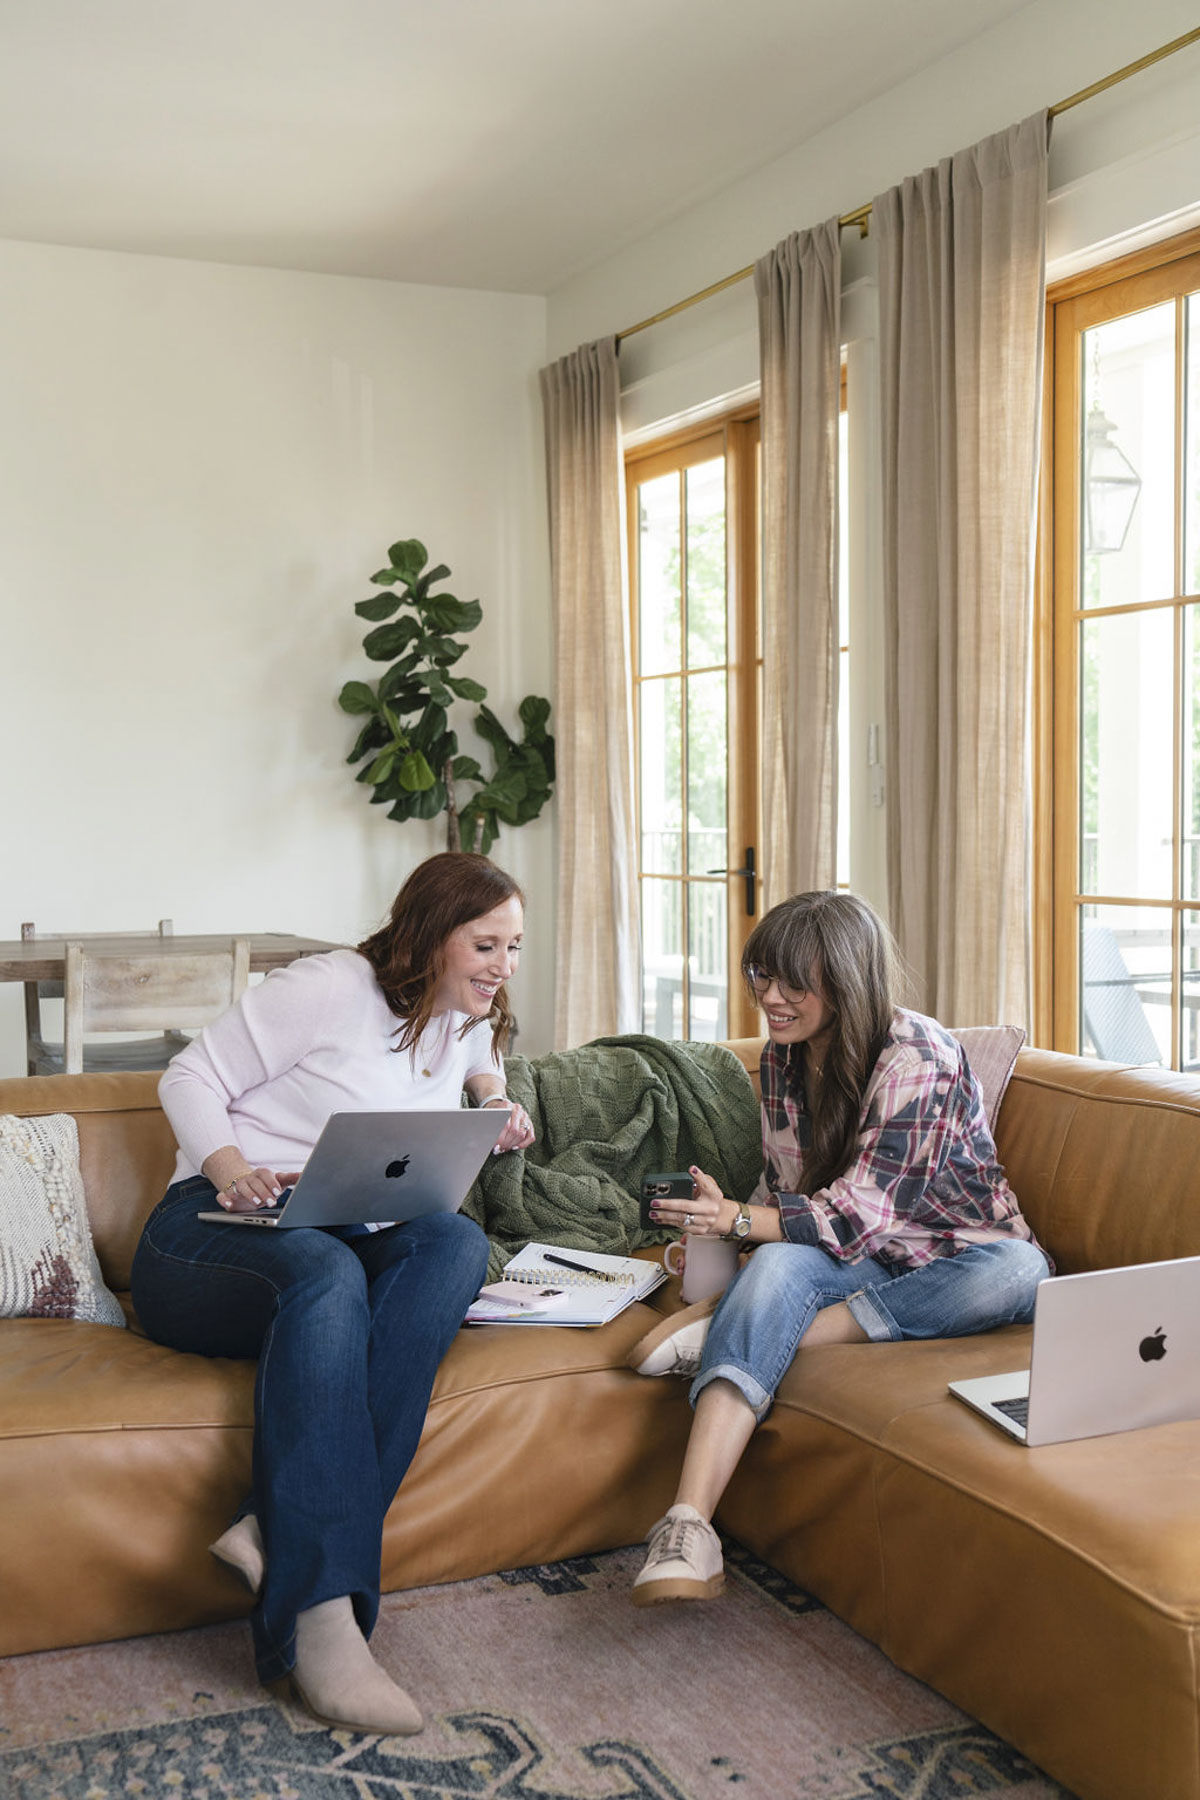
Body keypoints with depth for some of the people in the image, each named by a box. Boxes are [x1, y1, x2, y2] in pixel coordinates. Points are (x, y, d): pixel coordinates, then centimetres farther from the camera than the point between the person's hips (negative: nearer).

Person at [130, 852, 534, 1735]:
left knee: (457, 1239, -28)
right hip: (211, 1232, -6)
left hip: (356, 1245, 6)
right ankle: (321, 1620, -50)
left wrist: (487, 1084, 19)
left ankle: (278, 1529, -39)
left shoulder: (466, 1025, 16)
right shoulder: (331, 989, -6)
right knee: (326, 1270, -41)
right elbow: (190, 1079, -3)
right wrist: (229, 1167, -21)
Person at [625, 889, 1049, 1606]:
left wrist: (737, 1219, -28)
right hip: (855, 1265, 4)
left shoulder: (919, 1056, -18)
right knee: (777, 1265, -30)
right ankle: (689, 1526, -46)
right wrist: (721, 1237, -9)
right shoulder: (782, 1054, 3)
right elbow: (782, 1185, 10)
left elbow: (863, 1211, -23)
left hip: (954, 1261, -3)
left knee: (1020, 1272, -38)